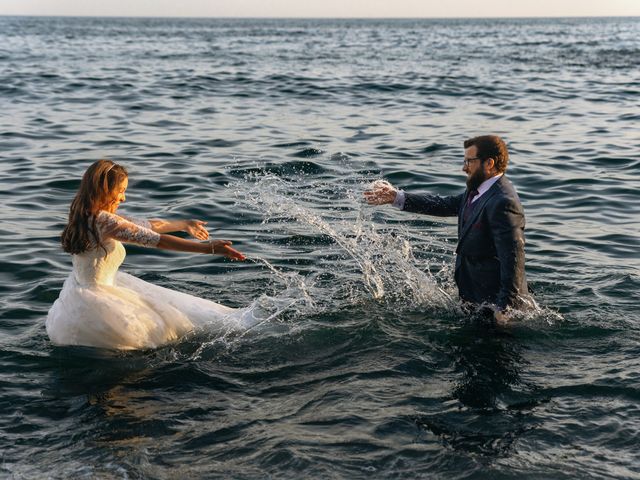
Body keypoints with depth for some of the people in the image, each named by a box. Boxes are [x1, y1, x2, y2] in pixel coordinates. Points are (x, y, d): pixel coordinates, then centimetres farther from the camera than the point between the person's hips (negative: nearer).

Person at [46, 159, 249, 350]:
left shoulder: (84, 215, 2)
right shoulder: (105, 221, -26)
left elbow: (143, 225, 11)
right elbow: (157, 239, -27)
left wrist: (184, 225, 19)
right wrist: (208, 248, -26)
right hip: (95, 302, -10)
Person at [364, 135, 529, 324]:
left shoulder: (503, 203, -25)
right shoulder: (477, 191, 6)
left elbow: (513, 258, -28)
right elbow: (445, 205, 16)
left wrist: (504, 307, -27)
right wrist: (396, 198, 13)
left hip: (493, 302, -10)